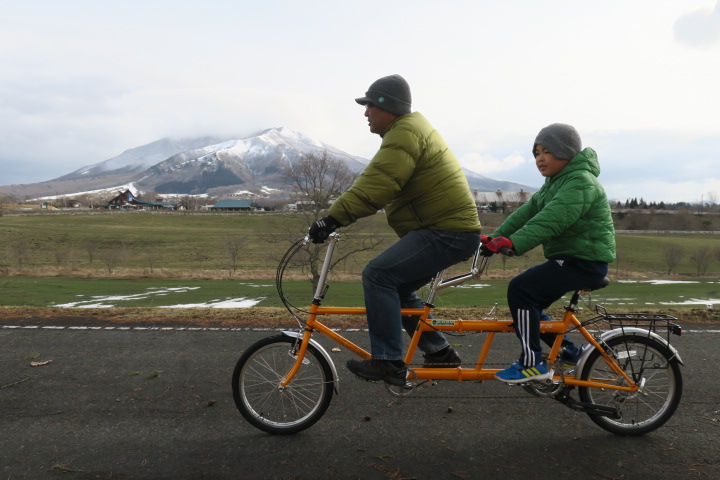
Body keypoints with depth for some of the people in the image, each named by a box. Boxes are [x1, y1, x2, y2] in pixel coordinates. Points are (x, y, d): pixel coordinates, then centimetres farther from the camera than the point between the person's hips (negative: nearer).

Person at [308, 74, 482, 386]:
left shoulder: (405, 134, -13)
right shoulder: (410, 127, 21)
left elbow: (374, 186, -25)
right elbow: (374, 184, 20)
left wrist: (332, 218, -27)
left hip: (446, 232, -11)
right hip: (450, 225, 11)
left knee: (378, 275, -18)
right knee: (396, 288, 15)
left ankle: (388, 363, -14)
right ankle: (440, 352, 23)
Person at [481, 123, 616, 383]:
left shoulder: (580, 182, -16)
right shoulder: (556, 182, 16)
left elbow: (550, 221, -30)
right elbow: (528, 211, 7)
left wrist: (513, 242, -40)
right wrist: (496, 236, -4)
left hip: (584, 261, -10)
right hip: (568, 258, 10)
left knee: (520, 288, -20)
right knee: (528, 302, 9)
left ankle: (532, 363, -11)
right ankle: (568, 353, 22)